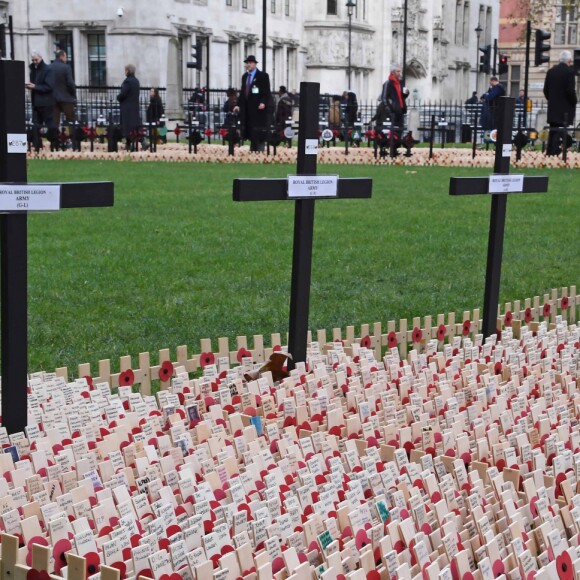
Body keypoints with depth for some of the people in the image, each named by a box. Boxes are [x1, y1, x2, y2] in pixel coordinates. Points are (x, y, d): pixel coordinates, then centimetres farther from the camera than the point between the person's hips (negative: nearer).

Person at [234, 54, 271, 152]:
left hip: (258, 108, -6)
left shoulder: (263, 76, 0)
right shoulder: (245, 76, 18)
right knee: (250, 132, 5)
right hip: (247, 109, 6)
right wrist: (239, 105, 12)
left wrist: (263, 103, -19)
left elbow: (267, 92, -5)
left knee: (258, 132, -7)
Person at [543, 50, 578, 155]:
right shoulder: (569, 71, -12)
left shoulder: (551, 71, 7)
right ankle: (555, 153, -10)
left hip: (552, 108, 6)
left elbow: (546, 89, 9)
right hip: (565, 109, -6)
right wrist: (574, 101, 0)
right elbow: (571, 90, -16)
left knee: (552, 131, 13)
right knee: (560, 133, -6)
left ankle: (549, 153, 14)